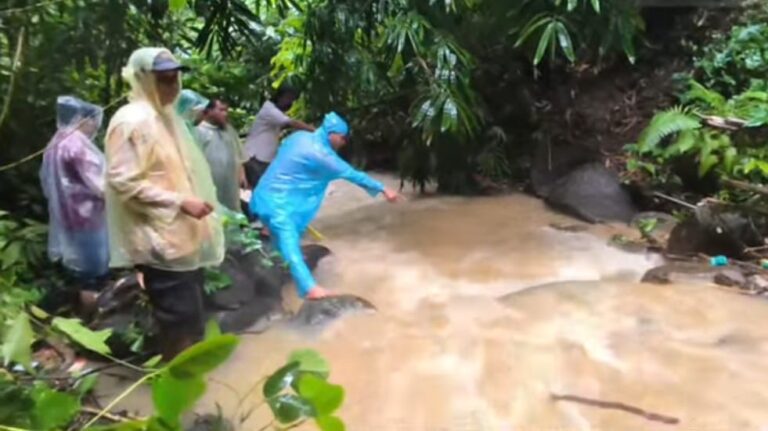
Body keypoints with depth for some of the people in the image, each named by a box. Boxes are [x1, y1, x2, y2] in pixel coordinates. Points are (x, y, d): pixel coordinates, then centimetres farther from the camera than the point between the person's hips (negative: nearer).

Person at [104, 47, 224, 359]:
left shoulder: (166, 116, 15)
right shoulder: (132, 121, -15)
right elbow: (123, 181, -22)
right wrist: (180, 202, -22)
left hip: (183, 234, 10)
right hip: (160, 239, -10)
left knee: (190, 316, 17)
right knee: (180, 318, -4)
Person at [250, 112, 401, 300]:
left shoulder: (299, 137, 5)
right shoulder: (319, 153, -21)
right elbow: (351, 174, -17)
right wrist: (383, 189, -11)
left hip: (269, 195, 9)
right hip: (277, 200, -9)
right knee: (289, 241, -15)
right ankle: (309, 288, -19)